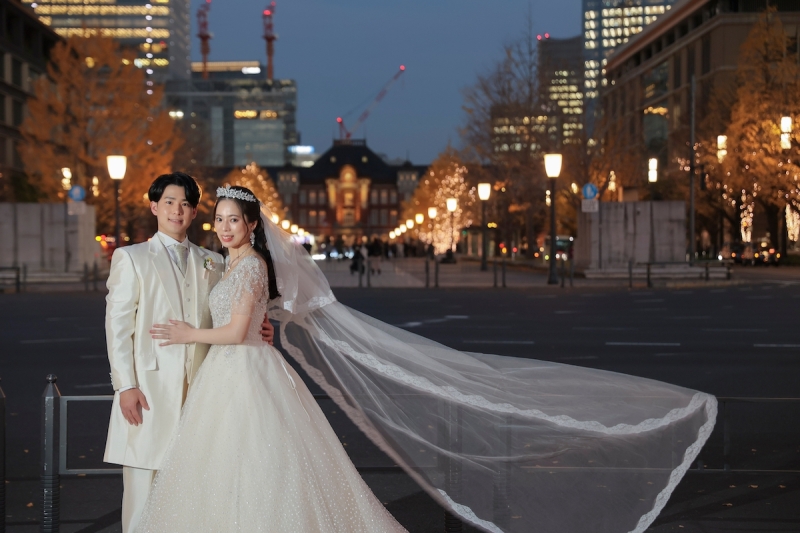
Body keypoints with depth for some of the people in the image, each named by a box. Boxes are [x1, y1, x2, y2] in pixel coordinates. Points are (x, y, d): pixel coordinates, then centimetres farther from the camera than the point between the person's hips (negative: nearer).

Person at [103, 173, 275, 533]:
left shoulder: (212, 263, 15)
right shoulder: (131, 258, 4)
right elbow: (117, 325, -1)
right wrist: (125, 386, -10)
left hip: (198, 386, 4)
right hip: (150, 387, -3)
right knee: (143, 484, -3)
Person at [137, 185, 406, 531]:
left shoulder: (251, 264, -15)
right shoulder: (235, 263, 14)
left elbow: (236, 332, -19)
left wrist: (189, 335, -8)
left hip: (245, 372, -10)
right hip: (230, 369, 10)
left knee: (246, 468, -5)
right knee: (229, 469, 11)